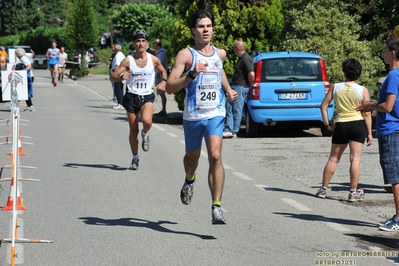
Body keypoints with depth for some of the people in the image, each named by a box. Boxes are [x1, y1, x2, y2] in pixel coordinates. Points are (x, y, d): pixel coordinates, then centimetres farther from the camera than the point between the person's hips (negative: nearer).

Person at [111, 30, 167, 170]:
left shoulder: (153, 59, -2)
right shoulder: (128, 60, -6)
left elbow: (163, 71, 18)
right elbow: (113, 77, -6)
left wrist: (163, 82, -2)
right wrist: (121, 77, -27)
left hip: (147, 96, 0)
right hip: (131, 97, 0)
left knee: (147, 120, -30)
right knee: (133, 130, 5)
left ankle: (145, 134, 6)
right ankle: (135, 158, 24)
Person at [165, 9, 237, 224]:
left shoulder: (220, 54, 7)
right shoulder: (186, 55, -7)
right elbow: (169, 87, -14)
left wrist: (228, 89, 15)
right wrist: (191, 74, -27)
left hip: (215, 114, 1)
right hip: (193, 115, -1)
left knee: (215, 156, -18)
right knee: (192, 157, 19)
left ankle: (217, 207, -19)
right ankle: (189, 180, 55)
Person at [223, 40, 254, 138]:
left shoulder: (246, 59, -16)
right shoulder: (241, 59, 16)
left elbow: (252, 74, -25)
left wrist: (249, 85, -12)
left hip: (241, 87, -10)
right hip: (235, 86, 10)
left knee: (237, 110, -4)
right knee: (229, 108, 6)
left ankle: (234, 131, 1)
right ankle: (228, 130, 4)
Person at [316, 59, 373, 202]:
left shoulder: (335, 87, -1)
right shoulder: (363, 90, -6)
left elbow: (323, 106, 0)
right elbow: (366, 114, -7)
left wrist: (327, 124, 7)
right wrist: (369, 133, -2)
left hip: (340, 125, 2)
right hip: (358, 125, -2)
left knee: (333, 159, 13)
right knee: (355, 159, 0)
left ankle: (323, 189, 19)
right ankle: (353, 192, 0)